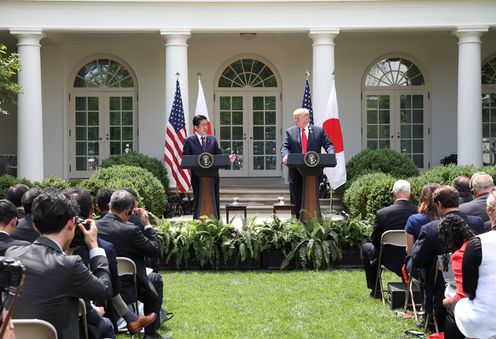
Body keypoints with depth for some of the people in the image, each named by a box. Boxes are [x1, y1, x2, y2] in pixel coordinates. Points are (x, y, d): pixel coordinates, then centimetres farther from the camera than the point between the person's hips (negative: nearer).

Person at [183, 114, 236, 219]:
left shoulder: (213, 139, 11)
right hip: (197, 177, -3)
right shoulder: (189, 140, 1)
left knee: (215, 204, 6)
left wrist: (228, 158, -11)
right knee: (198, 204, 2)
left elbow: (219, 155, 9)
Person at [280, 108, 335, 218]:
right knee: (297, 202, 5)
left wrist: (331, 155, -17)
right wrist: (285, 156, -22)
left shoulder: (319, 131, 7)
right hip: (296, 173, 1)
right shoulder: (290, 132, 8)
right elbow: (285, 147, 0)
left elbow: (328, 144, 3)